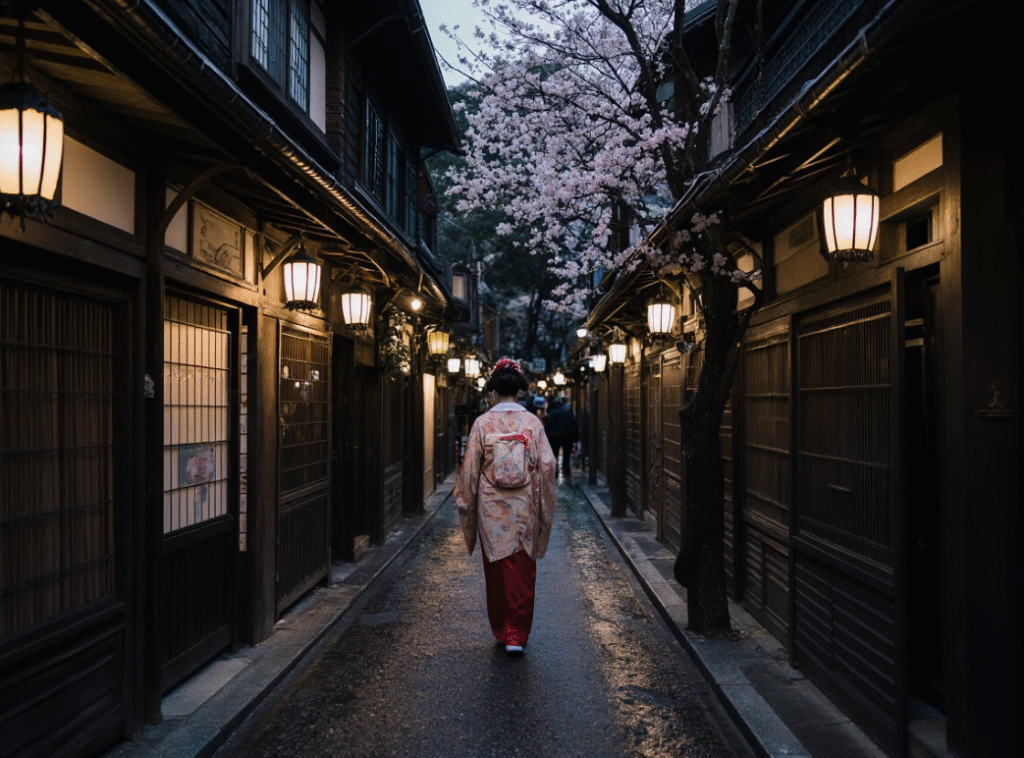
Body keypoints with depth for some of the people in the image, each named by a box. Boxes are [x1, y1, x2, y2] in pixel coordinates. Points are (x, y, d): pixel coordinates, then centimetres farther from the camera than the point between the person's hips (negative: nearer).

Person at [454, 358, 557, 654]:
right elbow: (547, 465, -3)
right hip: (524, 507, 0)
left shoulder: (483, 423, -6)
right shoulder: (532, 422, -3)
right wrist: (543, 504, 8)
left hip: (491, 507, 0)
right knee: (522, 572, 7)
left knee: (496, 570, 13)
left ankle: (501, 631, 24)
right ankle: (517, 635, 5)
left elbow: (470, 467, -3)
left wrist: (465, 500, 9)